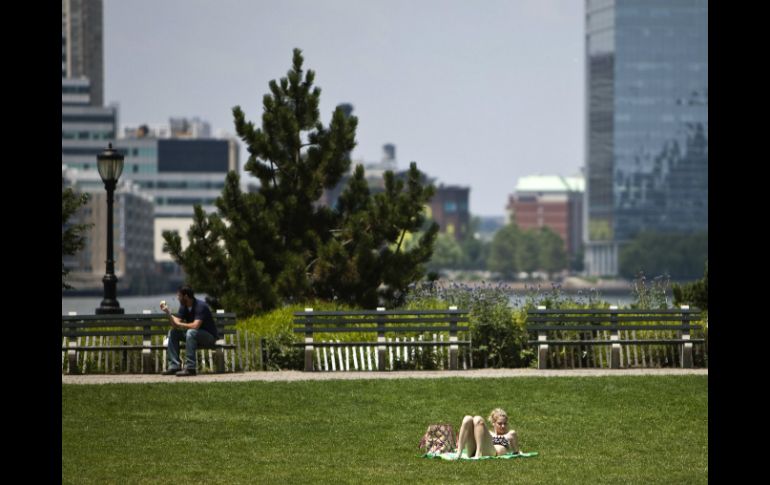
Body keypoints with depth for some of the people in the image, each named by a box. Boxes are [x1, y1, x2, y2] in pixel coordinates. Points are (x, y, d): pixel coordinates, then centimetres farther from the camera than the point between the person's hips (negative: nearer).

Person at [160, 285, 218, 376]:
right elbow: (175, 325, -4)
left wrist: (180, 325, -19)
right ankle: (174, 365, -9)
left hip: (209, 336, -8)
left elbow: (195, 325, -33)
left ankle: (190, 368, -36)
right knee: (173, 332, -4)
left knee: (191, 332, -36)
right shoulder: (183, 307, 2)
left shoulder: (200, 306, -22)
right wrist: (167, 312, -17)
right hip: (194, 335, 8)